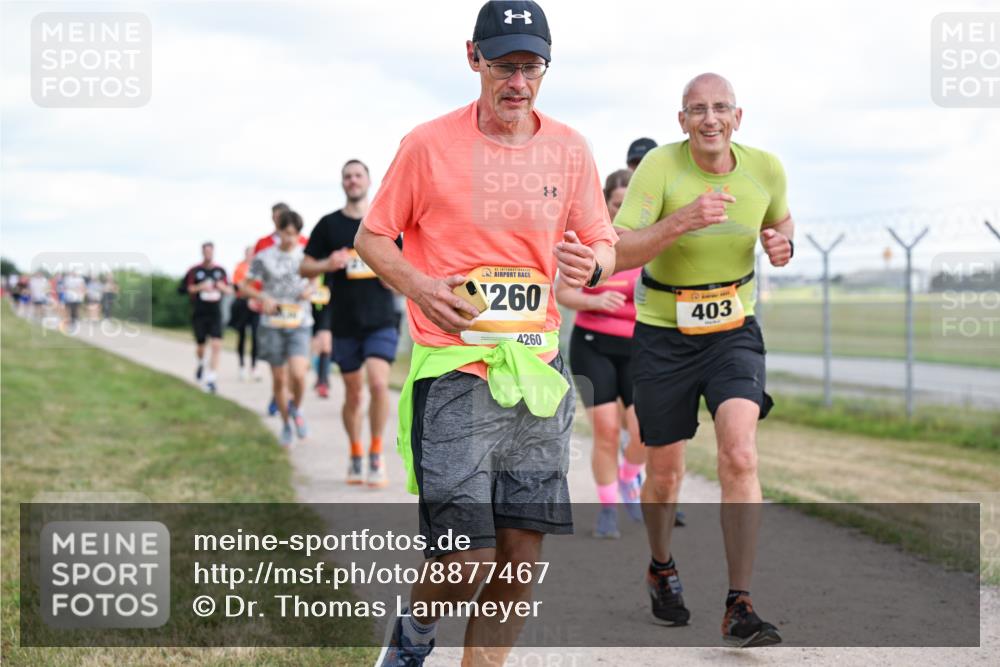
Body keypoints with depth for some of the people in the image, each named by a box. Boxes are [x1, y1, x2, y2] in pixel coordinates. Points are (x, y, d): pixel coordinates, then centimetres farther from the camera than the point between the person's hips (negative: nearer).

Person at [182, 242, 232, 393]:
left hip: (215, 313, 1)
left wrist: (223, 287, -10)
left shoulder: (220, 271, 7)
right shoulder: (194, 271, 0)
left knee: (216, 345, -13)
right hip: (199, 313, -1)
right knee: (200, 345, 8)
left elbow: (230, 290, 12)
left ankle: (211, 378, -13)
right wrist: (200, 287, -17)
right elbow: (188, 289, 0)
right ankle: (201, 363, 43)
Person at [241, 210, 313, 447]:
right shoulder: (264, 258, -1)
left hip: (300, 323, 0)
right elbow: (244, 285, 5)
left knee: (298, 375, -18)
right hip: (272, 324, 0)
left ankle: (296, 408, 12)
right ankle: (286, 423, 26)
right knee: (279, 379, 7)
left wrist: (310, 290, -6)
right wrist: (263, 297, -13)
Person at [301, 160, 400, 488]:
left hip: (381, 319, -1)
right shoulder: (328, 224, 5)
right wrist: (327, 264, -13)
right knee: (353, 392, 8)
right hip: (344, 322, 1)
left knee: (379, 383, -18)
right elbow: (305, 268, 7)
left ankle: (376, 456, -5)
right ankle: (355, 455, 26)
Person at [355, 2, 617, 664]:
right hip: (453, 372, -4)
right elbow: (372, 237, 5)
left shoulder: (569, 148, 7)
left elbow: (603, 244, 14)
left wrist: (591, 265, -10)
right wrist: (419, 285, -14)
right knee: (468, 561, -7)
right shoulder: (429, 144, -3)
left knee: (521, 558, 3)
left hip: (538, 371, 4)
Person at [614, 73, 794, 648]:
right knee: (665, 470, 10)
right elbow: (620, 254, -26)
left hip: (734, 330, 1)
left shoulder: (765, 169, -5)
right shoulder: (660, 166, -17)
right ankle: (662, 569, 40)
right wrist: (681, 220, -41)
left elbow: (780, 219, 17)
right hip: (664, 334, -1)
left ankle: (740, 606, -14)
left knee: (740, 455, -19)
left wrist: (784, 243, -7)